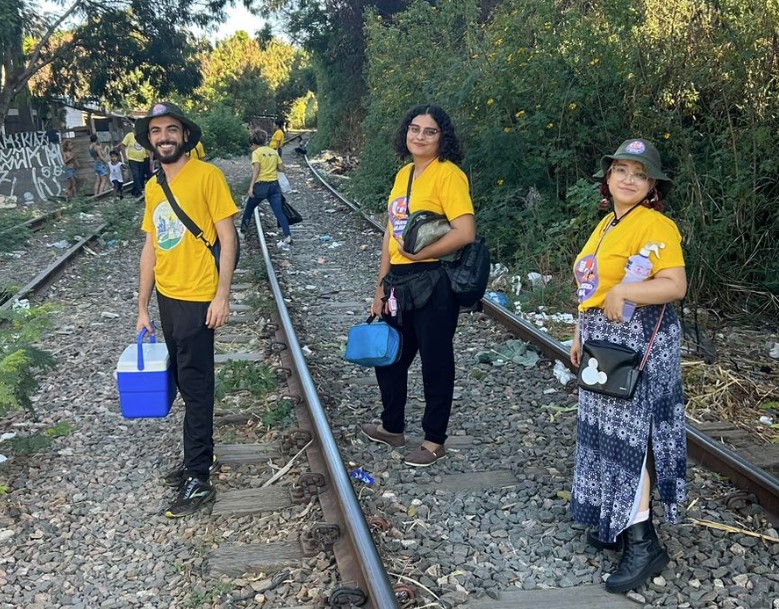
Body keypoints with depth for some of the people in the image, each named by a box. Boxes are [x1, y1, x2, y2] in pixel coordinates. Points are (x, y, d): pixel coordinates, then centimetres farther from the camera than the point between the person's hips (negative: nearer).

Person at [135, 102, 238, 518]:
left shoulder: (207, 175, -9)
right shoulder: (152, 187, 10)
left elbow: (228, 238, -11)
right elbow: (150, 249, 14)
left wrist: (222, 296, -16)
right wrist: (143, 307, 14)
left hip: (197, 300, -6)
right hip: (166, 297, 7)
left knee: (195, 387, -1)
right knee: (186, 382, 15)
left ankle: (199, 479, 8)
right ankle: (200, 457, 30)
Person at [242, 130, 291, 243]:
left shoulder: (256, 153, -5)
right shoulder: (273, 152, 10)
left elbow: (256, 170, -16)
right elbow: (281, 168, 10)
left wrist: (251, 187, -17)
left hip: (261, 185, -4)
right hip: (274, 185, 4)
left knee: (249, 207, 20)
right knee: (279, 212, 1)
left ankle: (243, 228, 36)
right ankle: (288, 236, -11)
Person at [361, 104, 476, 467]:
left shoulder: (447, 174, -12)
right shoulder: (403, 174, 11)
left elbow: (465, 232, -22)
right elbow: (391, 233, 14)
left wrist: (417, 254, -14)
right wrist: (382, 286, 11)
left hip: (432, 283, -8)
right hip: (399, 283, 8)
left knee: (435, 363, 6)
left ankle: (434, 441, 23)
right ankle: (392, 427, 40)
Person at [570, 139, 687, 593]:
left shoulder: (655, 225, -13)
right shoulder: (606, 225, 14)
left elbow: (676, 285, -23)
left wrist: (624, 290, -32)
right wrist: (581, 336, 18)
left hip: (638, 341, -9)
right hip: (605, 343, 9)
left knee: (629, 436, -6)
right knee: (609, 432, 14)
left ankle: (643, 542, 2)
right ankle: (617, 522, 26)